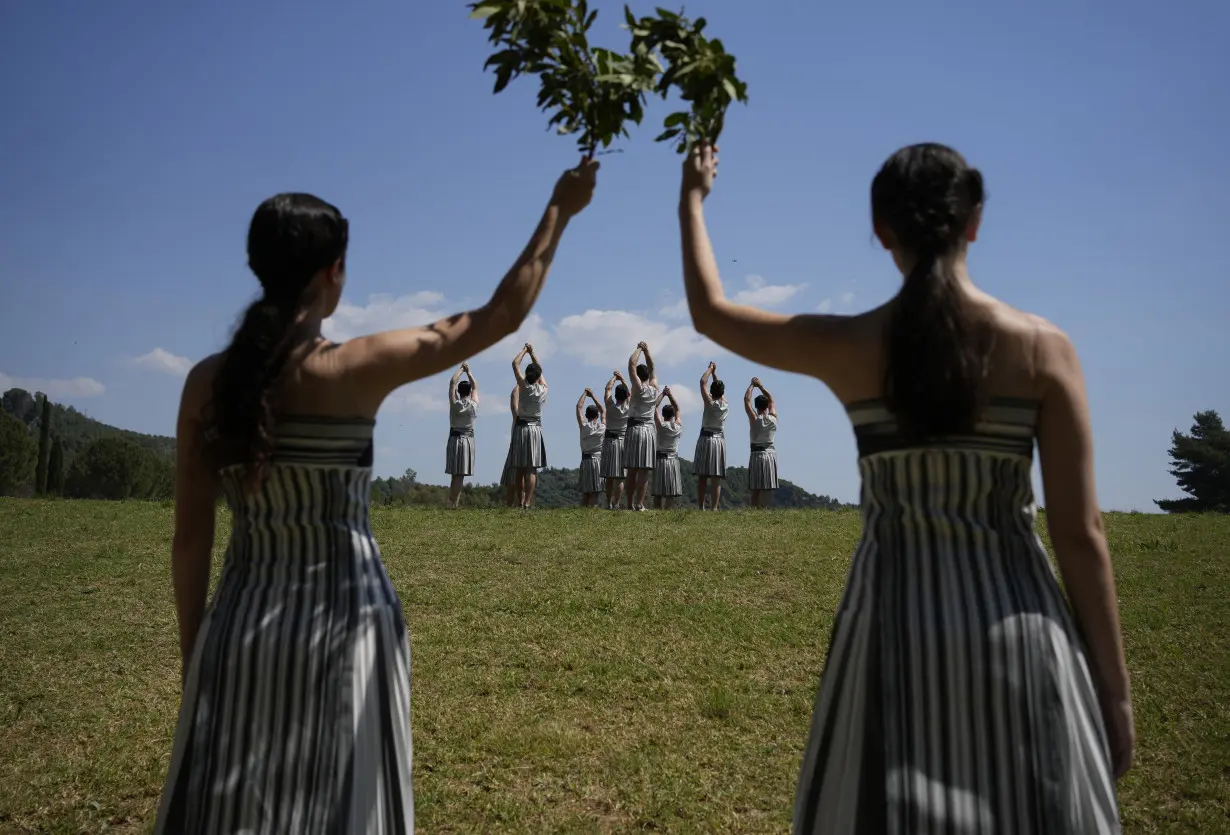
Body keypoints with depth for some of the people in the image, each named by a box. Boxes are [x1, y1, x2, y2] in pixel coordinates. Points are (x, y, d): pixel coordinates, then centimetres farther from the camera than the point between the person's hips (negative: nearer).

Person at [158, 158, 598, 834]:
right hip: (343, 617, -3)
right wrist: (558, 212, 7)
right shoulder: (356, 370, -13)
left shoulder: (207, 381, -4)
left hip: (242, 623, 3)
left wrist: (192, 652, 11)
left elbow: (190, 536, 0)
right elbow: (502, 314, -4)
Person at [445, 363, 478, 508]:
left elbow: (452, 382, 4)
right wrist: (468, 372, 16)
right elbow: (475, 387, 12)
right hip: (468, 440, -1)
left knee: (456, 474, 4)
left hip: (454, 439, 1)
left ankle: (452, 503, 2)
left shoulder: (454, 403, -5)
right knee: (460, 475, -4)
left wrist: (461, 369, 13)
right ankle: (454, 503, -7)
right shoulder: (474, 405, -4)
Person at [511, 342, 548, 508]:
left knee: (520, 469, 5)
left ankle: (521, 502, 4)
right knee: (531, 469, -4)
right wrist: (532, 353, 20)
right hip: (535, 428, -1)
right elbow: (539, 370, 15)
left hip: (521, 428, 1)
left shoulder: (524, 387, -5)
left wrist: (525, 350, 15)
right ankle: (527, 503, -10)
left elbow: (515, 363, 3)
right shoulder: (543, 390, -2)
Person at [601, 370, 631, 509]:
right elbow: (628, 392, 16)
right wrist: (622, 378, 25)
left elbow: (608, 388, 9)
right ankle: (616, 504, -8)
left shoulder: (611, 406, -5)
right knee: (619, 478, -3)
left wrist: (614, 377, 23)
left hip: (610, 441, 0)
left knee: (609, 477, 6)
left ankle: (609, 504, 8)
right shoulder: (629, 408, -2)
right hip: (624, 441, 0)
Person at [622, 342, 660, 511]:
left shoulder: (639, 388, -2)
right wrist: (647, 351, 20)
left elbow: (631, 363, -4)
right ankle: (639, 504, -10)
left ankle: (630, 504, 2)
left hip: (634, 429, -2)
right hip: (649, 430, 2)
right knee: (645, 471, -4)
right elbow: (652, 368, 22)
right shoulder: (654, 389, 8)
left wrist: (639, 349, 8)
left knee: (632, 470, 2)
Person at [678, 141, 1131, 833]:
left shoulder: (847, 347, -4)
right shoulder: (1044, 347, -6)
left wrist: (693, 201, 28)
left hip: (896, 622, 1)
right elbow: (1080, 534, -6)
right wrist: (1116, 690, 3)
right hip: (1018, 630, 0)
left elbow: (709, 311, 13)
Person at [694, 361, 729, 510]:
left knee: (702, 477, 0)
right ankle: (714, 508, -9)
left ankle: (701, 507, -4)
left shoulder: (709, 403, -6)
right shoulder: (726, 405, 5)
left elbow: (703, 382, -1)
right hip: (720, 440, 3)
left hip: (706, 439, -2)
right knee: (716, 478, -3)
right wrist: (715, 373, 30)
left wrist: (710, 369, 12)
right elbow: (721, 391, 23)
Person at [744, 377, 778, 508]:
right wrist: (760, 386, 18)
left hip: (757, 454, -3)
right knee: (767, 488, 5)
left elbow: (746, 399, -2)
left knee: (755, 488, -3)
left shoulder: (754, 419, -9)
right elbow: (771, 400, 16)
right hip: (771, 454, 3)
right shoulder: (773, 418, 0)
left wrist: (752, 385, 10)